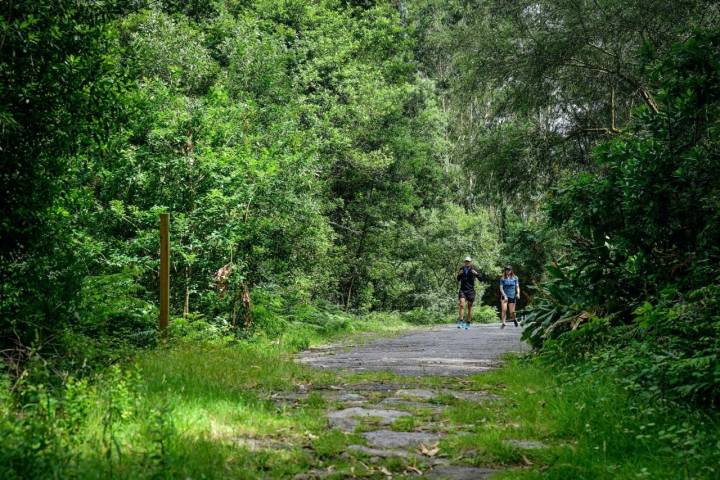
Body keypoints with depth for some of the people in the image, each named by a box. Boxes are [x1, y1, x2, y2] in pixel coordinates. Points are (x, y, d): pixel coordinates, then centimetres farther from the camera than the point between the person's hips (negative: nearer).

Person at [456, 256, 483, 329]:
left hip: (470, 290, -1)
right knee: (461, 305, -16)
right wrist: (459, 274, -3)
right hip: (462, 290, 1)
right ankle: (461, 322, -19)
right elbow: (458, 279, 18)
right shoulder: (462, 269, 7)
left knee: (469, 307, 5)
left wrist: (476, 274, -26)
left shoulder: (473, 270, -2)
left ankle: (468, 323, 14)